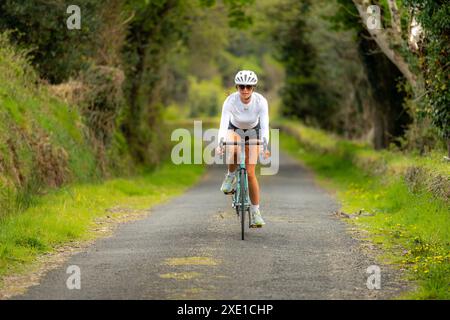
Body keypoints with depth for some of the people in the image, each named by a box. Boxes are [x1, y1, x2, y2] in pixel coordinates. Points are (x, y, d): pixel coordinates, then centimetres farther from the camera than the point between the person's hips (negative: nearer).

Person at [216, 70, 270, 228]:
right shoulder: (230, 101, -30)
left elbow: (264, 126, -34)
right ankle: (231, 176, -6)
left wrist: (264, 146, -51)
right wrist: (220, 144, -54)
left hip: (253, 131, 0)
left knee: (250, 172, -10)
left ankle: (255, 212, 1)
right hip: (235, 129, 0)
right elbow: (223, 124, -37)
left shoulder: (261, 101, -29)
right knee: (232, 150, -37)